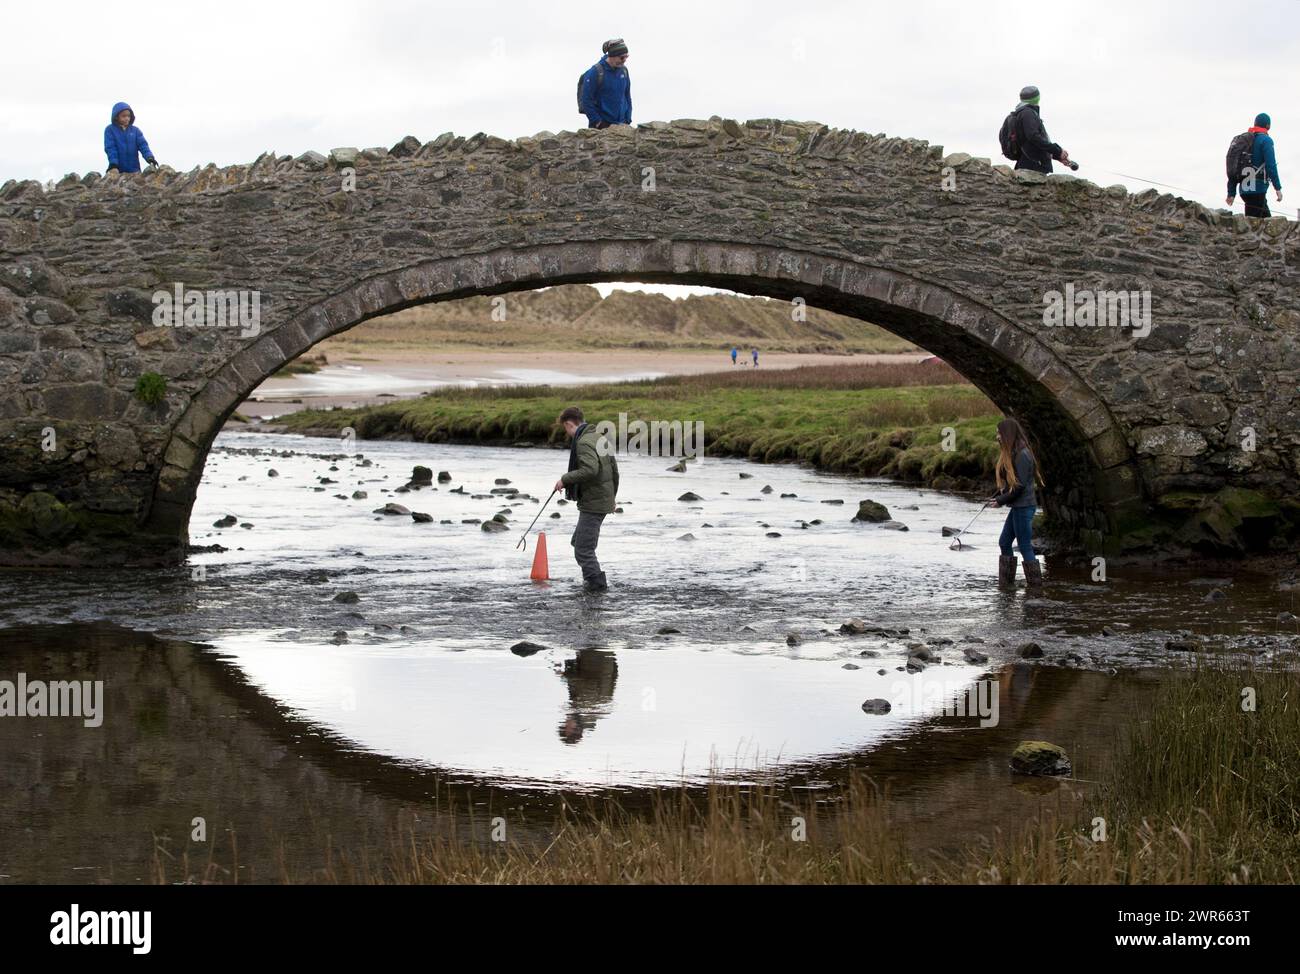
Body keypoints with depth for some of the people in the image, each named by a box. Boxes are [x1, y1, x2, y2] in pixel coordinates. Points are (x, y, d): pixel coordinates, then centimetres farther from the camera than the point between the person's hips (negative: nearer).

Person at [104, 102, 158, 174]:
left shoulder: (135, 130, 8)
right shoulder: (110, 130, 1)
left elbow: (143, 145, -2)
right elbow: (110, 148, -8)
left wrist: (149, 157, -22)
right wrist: (113, 164, -21)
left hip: (134, 170, 3)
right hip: (118, 170, -3)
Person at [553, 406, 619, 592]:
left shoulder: (584, 442, -17)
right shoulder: (601, 438, 13)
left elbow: (590, 469, -31)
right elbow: (614, 469, 18)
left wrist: (565, 479, -20)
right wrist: (612, 496, 26)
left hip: (592, 503, -10)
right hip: (604, 500, 10)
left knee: (583, 549, -5)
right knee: (577, 542, 19)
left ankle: (596, 583, -2)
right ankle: (591, 577, 21)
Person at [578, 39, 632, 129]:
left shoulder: (623, 70, 7)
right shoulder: (595, 72, -12)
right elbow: (586, 100, -11)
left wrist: (628, 120, 9)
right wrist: (597, 121, -12)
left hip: (621, 124, 6)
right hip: (602, 125, -6)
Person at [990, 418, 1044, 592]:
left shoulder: (1022, 455, -17)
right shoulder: (1011, 453, 13)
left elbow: (1020, 486, -20)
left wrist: (1001, 501, -12)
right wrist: (996, 496, 5)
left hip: (1024, 506, -10)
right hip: (1017, 506, 10)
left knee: (1025, 547, -4)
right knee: (1004, 543, 13)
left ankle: (1035, 585, 3)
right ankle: (1006, 583, 19)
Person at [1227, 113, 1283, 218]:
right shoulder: (1266, 140, -4)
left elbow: (1233, 170, 17)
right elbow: (1271, 165, -14)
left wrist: (1231, 193, 18)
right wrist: (1278, 188, -13)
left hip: (1244, 190, 8)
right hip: (1257, 189, -8)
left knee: (1267, 220, 14)